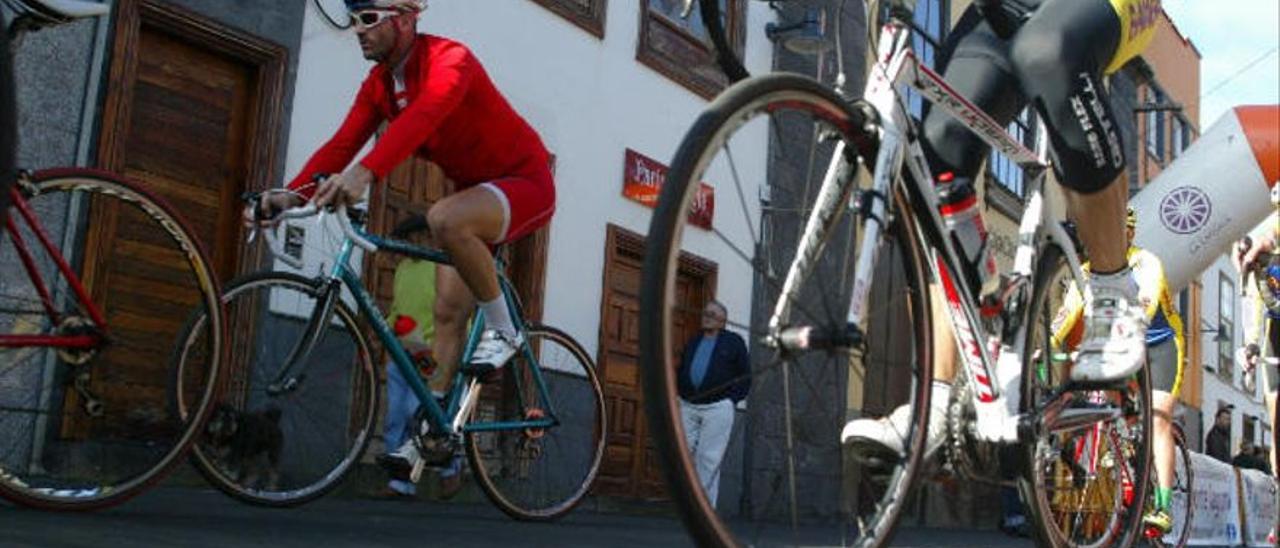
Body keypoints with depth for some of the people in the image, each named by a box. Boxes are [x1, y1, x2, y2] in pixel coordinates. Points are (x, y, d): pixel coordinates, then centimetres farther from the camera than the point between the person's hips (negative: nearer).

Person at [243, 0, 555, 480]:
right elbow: (342, 144, -11)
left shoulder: (449, 60, -22)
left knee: (445, 219, -36)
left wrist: (364, 174, -57)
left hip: (524, 181, -8)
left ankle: (503, 330, -18)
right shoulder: (379, 84, 1)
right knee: (447, 311, 1)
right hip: (476, 192, 8)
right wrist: (292, 194, -28)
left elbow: (422, 117, -42)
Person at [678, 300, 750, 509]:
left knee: (708, 458, -8)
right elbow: (681, 372, 26)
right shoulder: (693, 342, 21)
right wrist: (680, 394, 11)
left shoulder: (733, 341, 7)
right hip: (688, 406, 5)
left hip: (717, 407, -5)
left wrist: (731, 399, -5)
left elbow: (745, 376, 4)